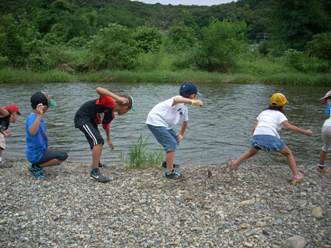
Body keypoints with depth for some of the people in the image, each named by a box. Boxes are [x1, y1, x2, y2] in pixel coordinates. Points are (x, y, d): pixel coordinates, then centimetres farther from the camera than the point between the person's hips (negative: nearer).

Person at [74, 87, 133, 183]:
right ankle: (94, 171, -20)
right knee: (98, 140, -24)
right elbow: (98, 89, -40)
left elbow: (106, 125, 24)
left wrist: (108, 140, 36)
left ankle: (97, 164, 51)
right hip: (82, 118, -11)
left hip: (91, 121, 11)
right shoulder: (110, 102, -22)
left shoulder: (111, 114, 6)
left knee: (99, 142, 24)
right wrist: (118, 98, -45)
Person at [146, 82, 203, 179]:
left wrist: (181, 134, 26)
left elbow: (185, 121, 29)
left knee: (175, 141, 24)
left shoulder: (184, 108, 11)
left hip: (164, 124, 11)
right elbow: (176, 99, -47)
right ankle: (169, 172, -8)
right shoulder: (178, 100, -20)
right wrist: (192, 102, -61)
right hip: (155, 122, -11)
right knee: (171, 144, -16)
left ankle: (168, 163, 43)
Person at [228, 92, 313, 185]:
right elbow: (289, 126, -1)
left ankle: (235, 163, 40)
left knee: (252, 152, 36)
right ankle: (296, 176, 9)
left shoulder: (264, 112, 27)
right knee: (289, 154, 17)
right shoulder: (279, 114, 15)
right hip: (270, 137, -4)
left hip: (257, 136, 4)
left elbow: (255, 128, 20)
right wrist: (305, 131, 4)